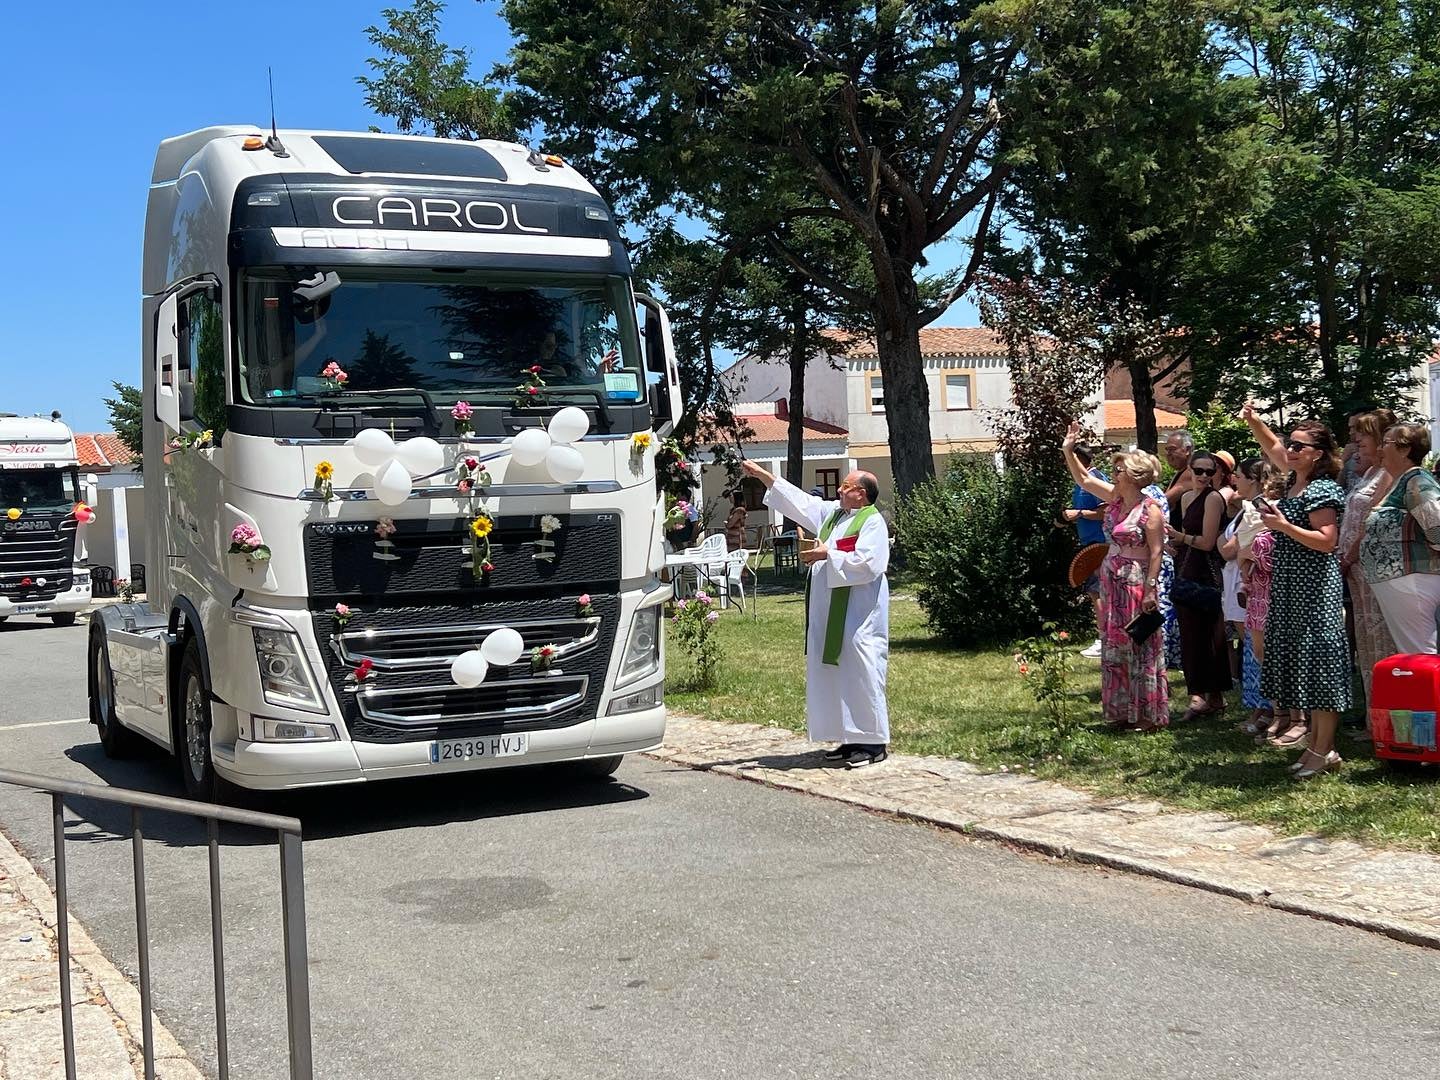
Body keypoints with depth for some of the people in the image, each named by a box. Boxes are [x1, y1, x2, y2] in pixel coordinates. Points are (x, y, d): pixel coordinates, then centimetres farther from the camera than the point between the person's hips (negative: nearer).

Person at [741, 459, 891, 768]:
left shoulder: (872, 522, -9)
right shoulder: (832, 513, 15)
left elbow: (867, 563, -20)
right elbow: (798, 501, 19)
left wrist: (828, 555, -14)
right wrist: (761, 475, 17)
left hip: (858, 613, -9)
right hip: (830, 612, 9)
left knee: (861, 672, -8)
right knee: (836, 672, 8)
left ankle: (874, 743, -4)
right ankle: (852, 739, 15)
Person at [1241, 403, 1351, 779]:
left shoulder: (1322, 491, -14)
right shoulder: (1294, 481, 12)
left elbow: (1327, 541, -21)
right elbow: (1272, 446, 28)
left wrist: (1282, 525, -22)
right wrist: (1254, 421, 14)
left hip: (1315, 592, -9)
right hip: (1288, 591, 10)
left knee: (1318, 667, -6)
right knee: (1298, 666, 11)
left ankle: (1325, 750, -1)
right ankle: (1315, 743, 17)